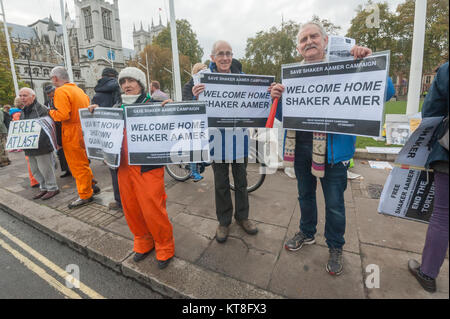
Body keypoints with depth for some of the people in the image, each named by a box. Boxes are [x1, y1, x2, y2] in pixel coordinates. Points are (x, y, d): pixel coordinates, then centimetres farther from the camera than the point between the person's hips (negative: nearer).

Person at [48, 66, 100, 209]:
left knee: (77, 165, 1)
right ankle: (91, 186, 28)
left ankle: (85, 195, 11)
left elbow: (63, 115, -23)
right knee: (82, 162, 20)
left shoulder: (60, 91, -14)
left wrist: (50, 113, -4)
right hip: (83, 130, 9)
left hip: (72, 134, -9)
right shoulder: (78, 89, 14)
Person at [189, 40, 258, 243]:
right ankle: (224, 221, 31)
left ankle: (242, 216, 37)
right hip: (218, 136, -2)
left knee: (241, 180, 15)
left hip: (239, 135, 2)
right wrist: (196, 97, -28)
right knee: (221, 183, 10)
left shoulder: (241, 76, 3)